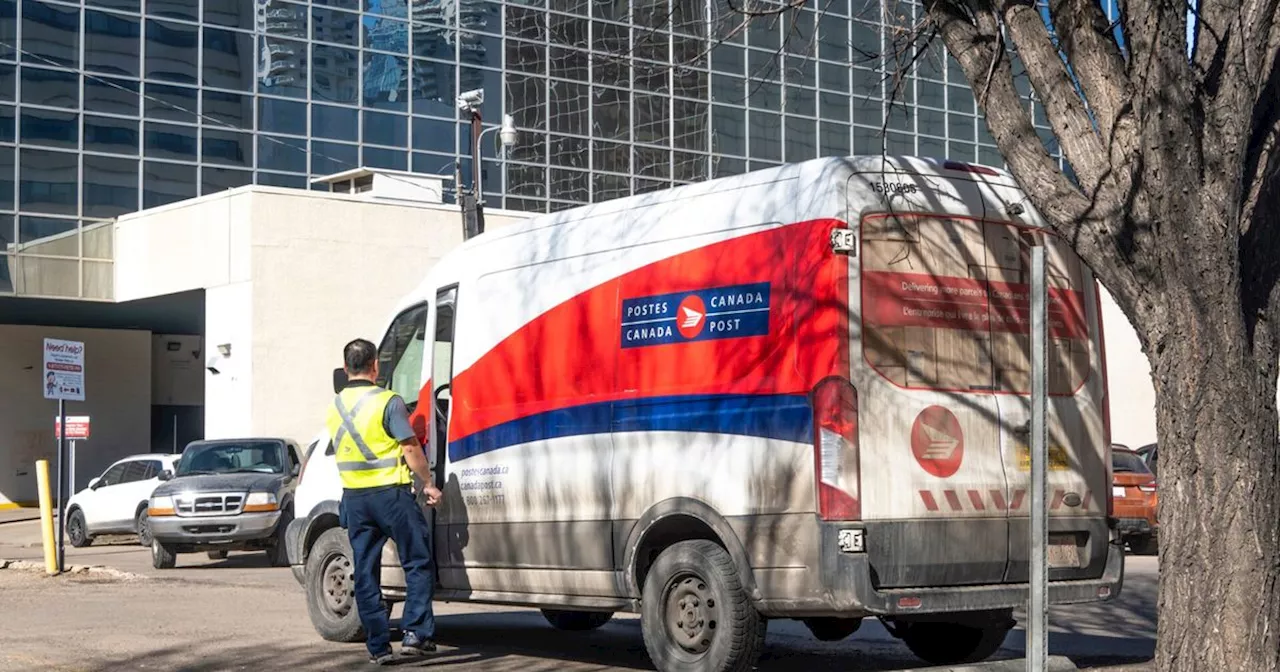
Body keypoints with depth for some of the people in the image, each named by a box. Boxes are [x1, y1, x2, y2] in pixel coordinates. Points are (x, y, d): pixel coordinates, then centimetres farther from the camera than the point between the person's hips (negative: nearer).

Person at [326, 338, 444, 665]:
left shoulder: (335, 408, 9)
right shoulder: (387, 401, -11)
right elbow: (411, 448, -13)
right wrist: (428, 484, -3)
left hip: (354, 497, 6)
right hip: (391, 492, -5)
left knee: (366, 573, 8)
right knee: (418, 563, 4)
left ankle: (378, 645, 9)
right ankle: (416, 632, -5)